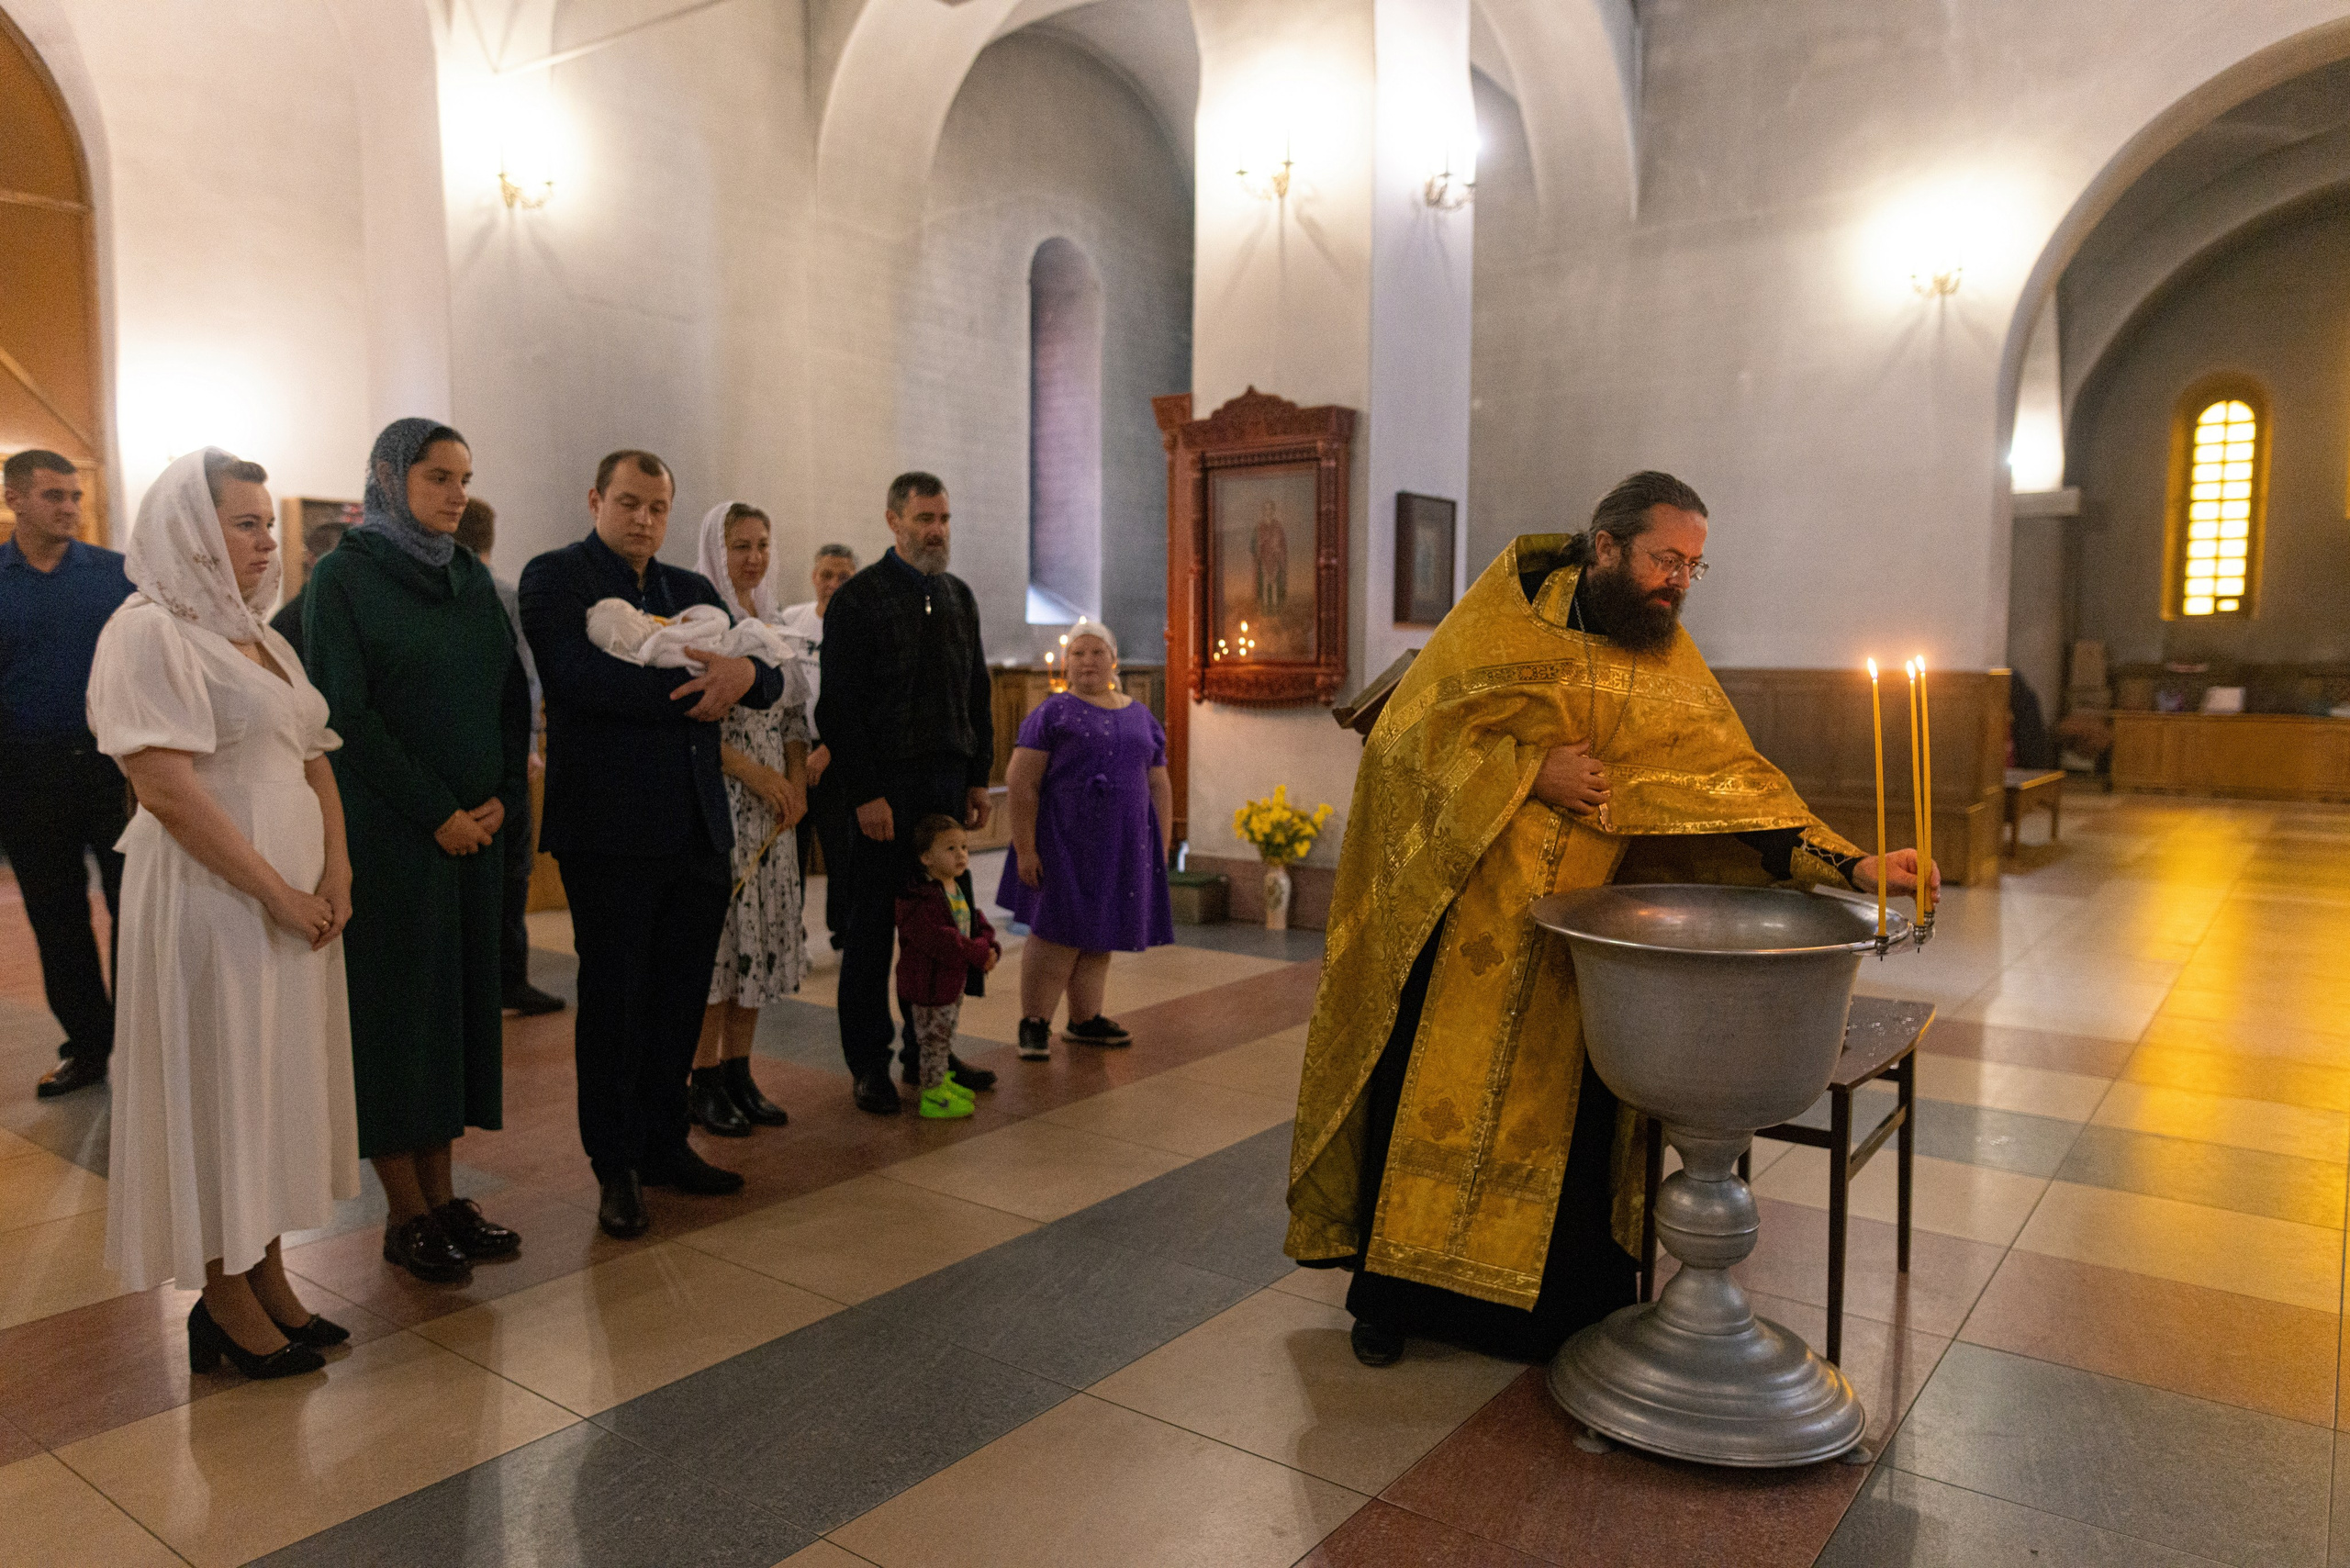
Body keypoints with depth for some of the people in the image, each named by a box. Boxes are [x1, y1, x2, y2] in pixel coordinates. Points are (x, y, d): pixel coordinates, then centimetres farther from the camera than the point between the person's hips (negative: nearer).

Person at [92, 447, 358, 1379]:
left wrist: (335, 871, -2)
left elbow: (314, 761, 13)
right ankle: (227, 1301, 16)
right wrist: (280, 893, -17)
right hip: (210, 899, -8)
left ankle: (267, 1276, 25)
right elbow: (168, 787, -19)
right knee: (220, 1086, 2)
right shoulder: (148, 631, -10)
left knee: (278, 1084, 13)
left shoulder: (259, 638, 14)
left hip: (295, 899, 8)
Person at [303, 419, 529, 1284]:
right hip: (386, 829, -5)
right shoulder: (344, 575, -5)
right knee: (394, 1001, 1)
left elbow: (513, 695, 11)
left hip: (474, 826, 6)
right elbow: (347, 713, -12)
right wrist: (437, 812, -13)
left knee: (463, 994, 8)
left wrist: (500, 796, -2)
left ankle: (443, 1193, 18)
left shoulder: (472, 578, 12)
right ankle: (405, 1214, 11)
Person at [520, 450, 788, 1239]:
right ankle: (616, 1169, 17)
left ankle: (665, 1145, 28)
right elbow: (580, 677, -18)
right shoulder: (554, 577, -1)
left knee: (681, 998, 13)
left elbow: (773, 680, 11)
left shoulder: (692, 589, 17)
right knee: (614, 999, 4)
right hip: (611, 830, -6)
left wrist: (743, 673, -12)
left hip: (699, 830, 6)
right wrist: (692, 692, -13)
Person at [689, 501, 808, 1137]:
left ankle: (739, 1073, 16)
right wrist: (752, 772, -16)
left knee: (759, 933, 7)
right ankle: (705, 1081, 7)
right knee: (714, 932, -3)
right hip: (715, 798, -6)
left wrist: (796, 784, 1)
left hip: (772, 803, 7)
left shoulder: (774, 625, 14)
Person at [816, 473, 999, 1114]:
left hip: (948, 784, 6)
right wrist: (864, 793, -14)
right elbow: (839, 707, -9)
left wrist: (979, 777, 11)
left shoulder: (958, 596, 15)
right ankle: (869, 1064, 12)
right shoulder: (857, 598, -5)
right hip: (885, 788, -6)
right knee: (874, 927, 2)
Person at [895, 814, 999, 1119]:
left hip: (955, 980, 9)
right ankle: (932, 1098, 12)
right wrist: (977, 954, -28)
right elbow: (937, 940, -31)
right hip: (929, 985, -9)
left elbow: (978, 923, 13)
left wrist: (990, 947, -8)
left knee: (946, 1038, 22)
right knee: (934, 1041, 1)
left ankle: (942, 1082, 38)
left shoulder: (959, 889, 7)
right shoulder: (919, 899, -24)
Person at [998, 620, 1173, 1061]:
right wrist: (1024, 849, -15)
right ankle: (1033, 1024, 6)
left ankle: (1084, 1021, 23)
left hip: (1122, 848, 5)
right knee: (1058, 933, -5)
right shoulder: (1052, 714, -3)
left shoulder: (1142, 718, 11)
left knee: (1098, 936, 11)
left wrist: (1162, 849, 8)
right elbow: (1022, 783, -9)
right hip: (1064, 842, -5)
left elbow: (1159, 787, 14)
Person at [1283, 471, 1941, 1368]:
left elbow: (1738, 784, -3)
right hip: (1457, 915, -2)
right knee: (1426, 1092, 5)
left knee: (1561, 1113, 5)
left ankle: (1554, 1313, 24)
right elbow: (1408, 725, -9)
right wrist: (1534, 770, -16)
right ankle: (1392, 1294, 23)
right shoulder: (1505, 611, -5)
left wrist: (1850, 867, -15)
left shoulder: (1670, 667, 3)